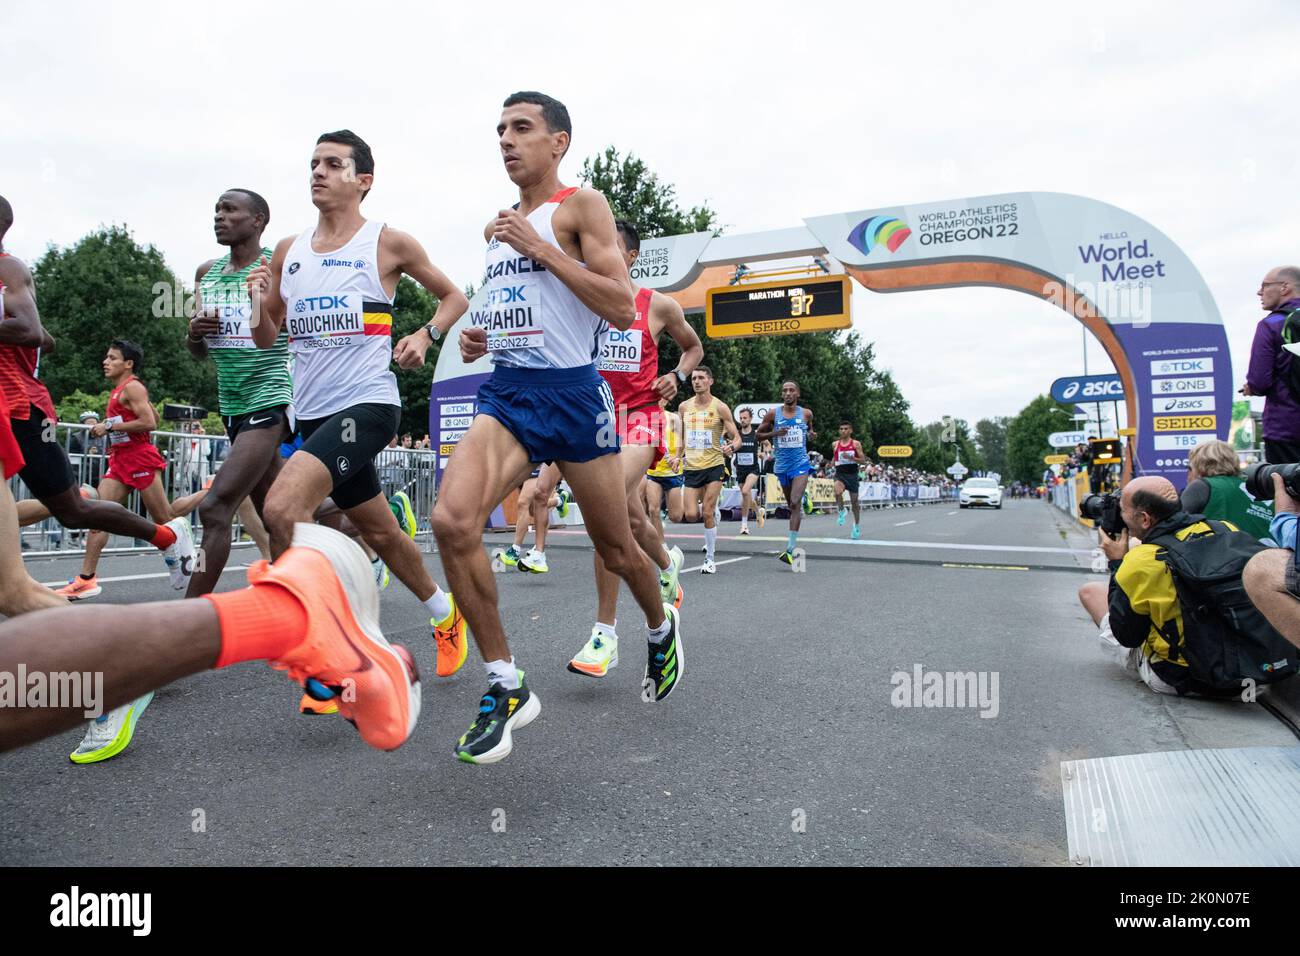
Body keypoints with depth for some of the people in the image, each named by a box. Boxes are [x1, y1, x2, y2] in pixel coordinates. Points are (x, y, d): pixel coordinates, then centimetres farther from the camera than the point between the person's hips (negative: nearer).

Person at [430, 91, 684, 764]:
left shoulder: (580, 206, -1)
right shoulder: (499, 225, 18)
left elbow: (622, 310, -13)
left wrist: (541, 248, -15)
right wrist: (478, 337, 10)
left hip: (572, 393, -5)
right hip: (506, 391, 5)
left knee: (615, 547, 9)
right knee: (451, 519, -20)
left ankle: (661, 629, 43)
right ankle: (506, 688, -6)